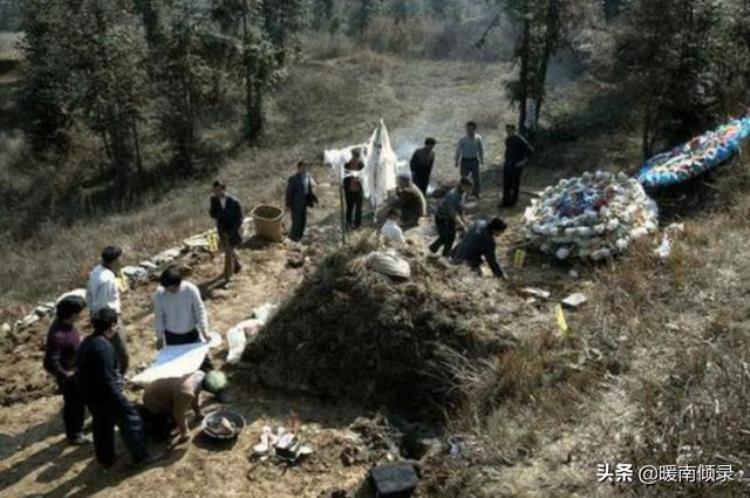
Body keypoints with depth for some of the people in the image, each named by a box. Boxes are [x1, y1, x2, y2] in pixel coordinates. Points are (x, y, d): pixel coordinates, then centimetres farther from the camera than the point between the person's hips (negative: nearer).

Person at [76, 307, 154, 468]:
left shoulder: (86, 343, 6)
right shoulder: (104, 347, -25)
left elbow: (82, 372, 16)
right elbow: (106, 379, -27)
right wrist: (119, 400, -20)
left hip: (91, 396, 10)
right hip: (106, 395, -9)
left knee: (101, 426, 22)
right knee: (131, 421, 2)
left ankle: (106, 459, 35)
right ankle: (141, 457, 9)